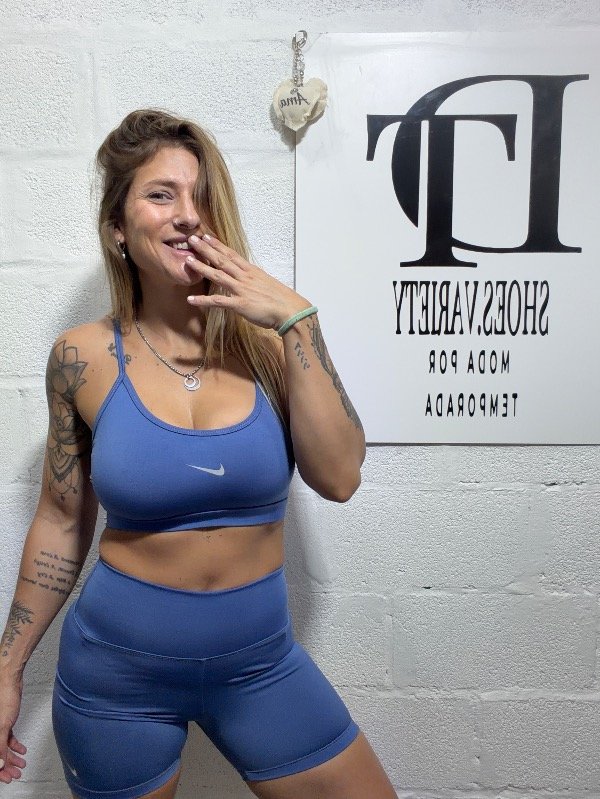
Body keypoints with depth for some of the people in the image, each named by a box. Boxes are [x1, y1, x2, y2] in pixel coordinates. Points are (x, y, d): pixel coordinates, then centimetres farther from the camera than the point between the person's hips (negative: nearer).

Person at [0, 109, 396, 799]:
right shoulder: (84, 358, -9)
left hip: (258, 660, 1)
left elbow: (338, 478, -17)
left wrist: (298, 322, -22)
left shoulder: (267, 338, -8)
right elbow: (61, 522, 1)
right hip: (116, 666, 0)